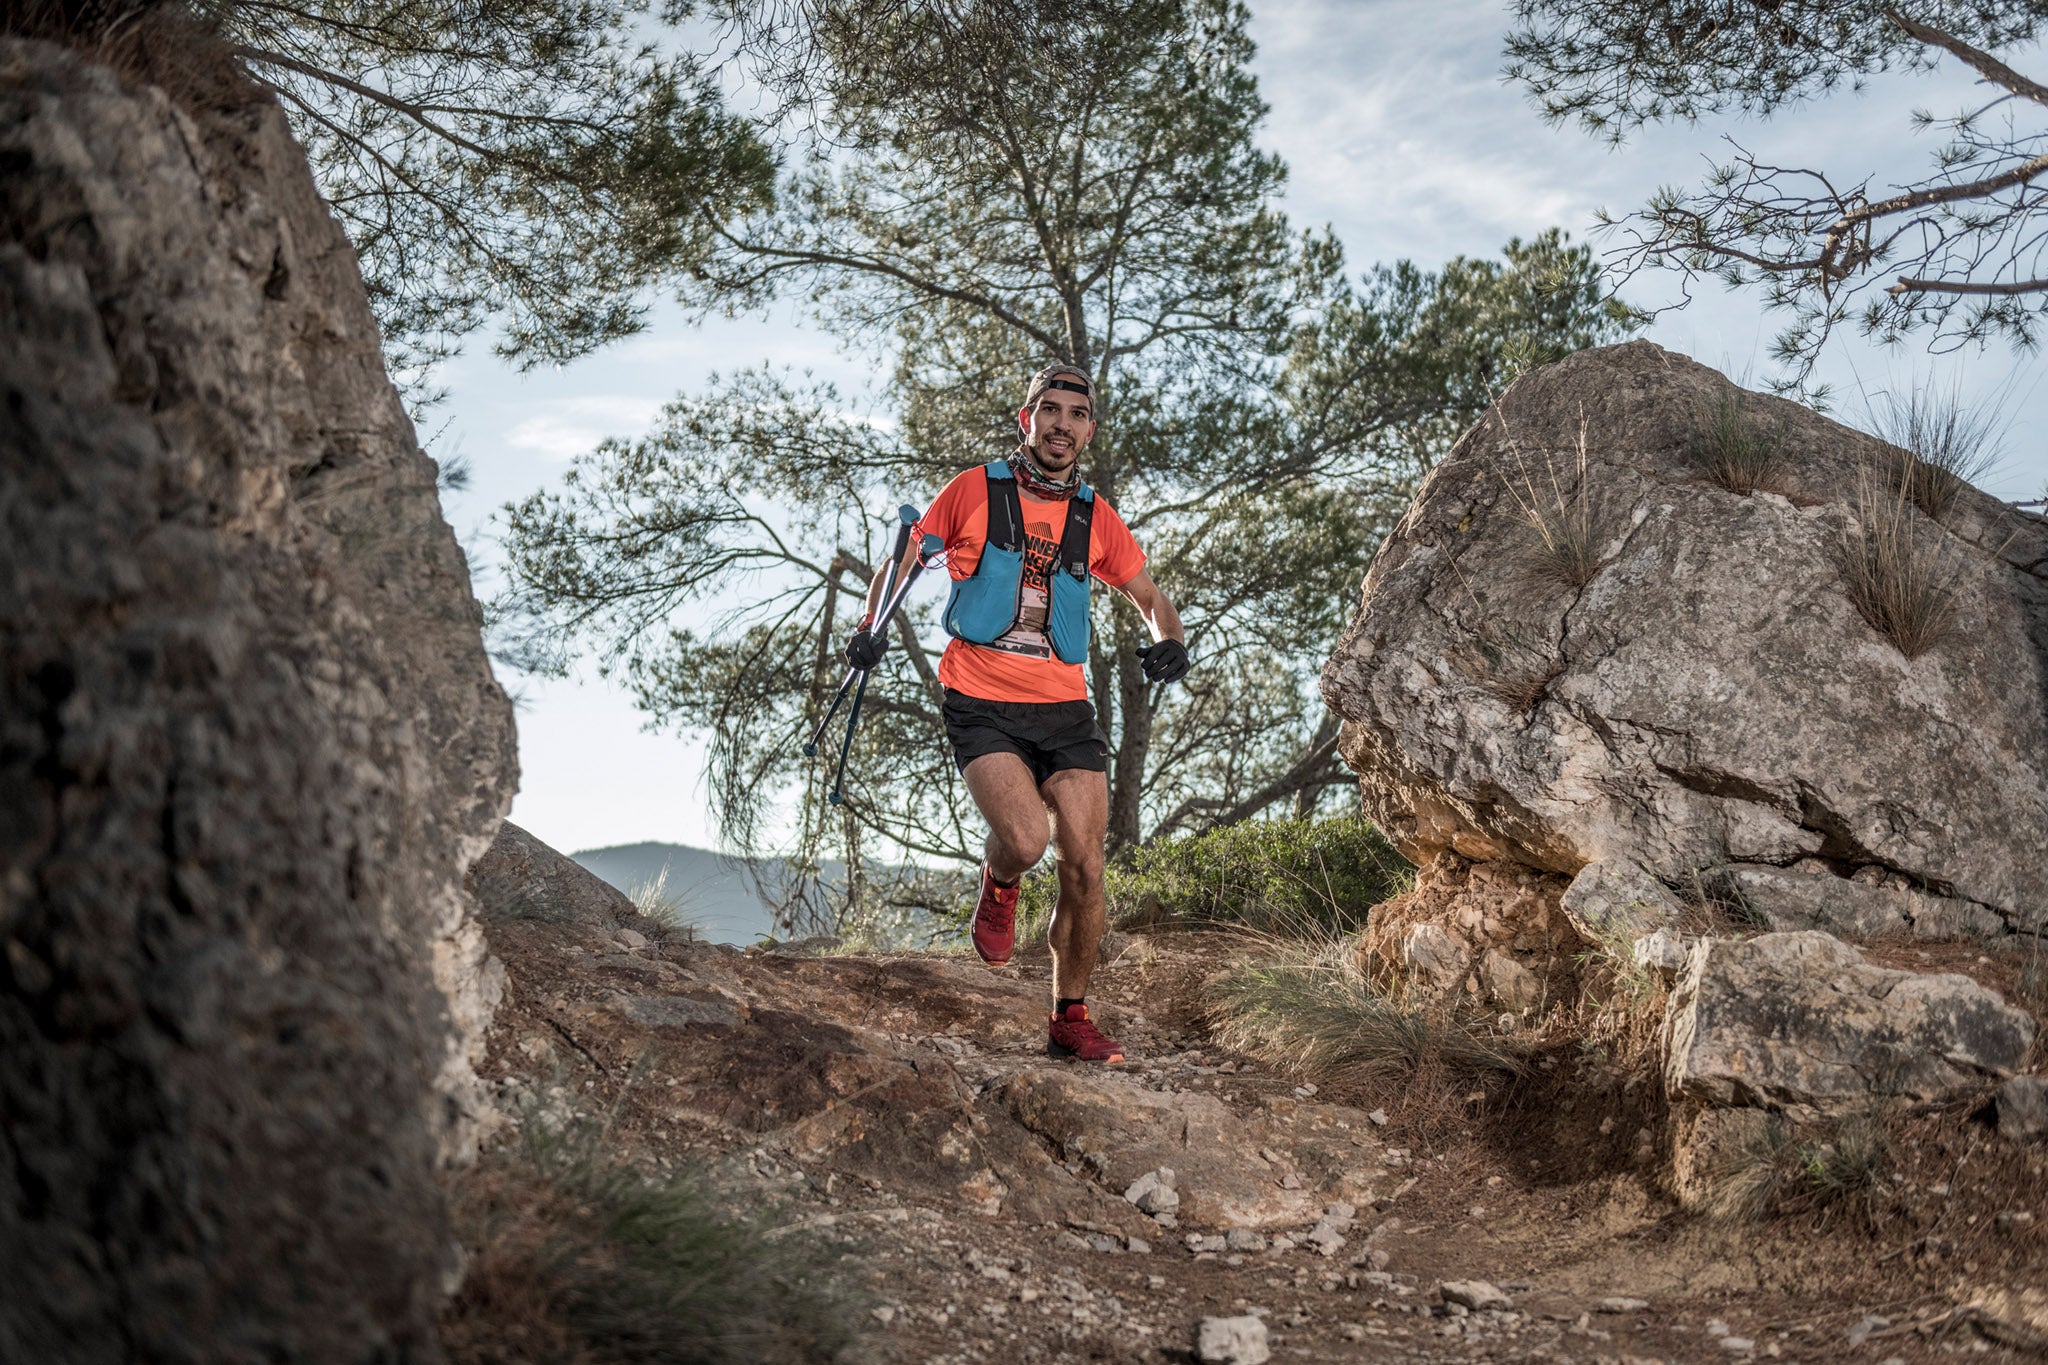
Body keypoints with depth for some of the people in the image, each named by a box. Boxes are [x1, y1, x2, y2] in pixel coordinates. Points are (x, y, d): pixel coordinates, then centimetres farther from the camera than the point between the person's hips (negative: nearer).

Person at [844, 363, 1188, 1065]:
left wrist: (1170, 641, -3)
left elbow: (1150, 597, 19)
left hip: (1065, 708, 3)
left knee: (1083, 863, -4)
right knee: (1026, 839, -24)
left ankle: (1070, 1019, 14)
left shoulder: (1096, 518, 8)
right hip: (983, 705, -3)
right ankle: (998, 885, 15)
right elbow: (903, 558, 11)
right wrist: (871, 626, -5)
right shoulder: (975, 491, 0)